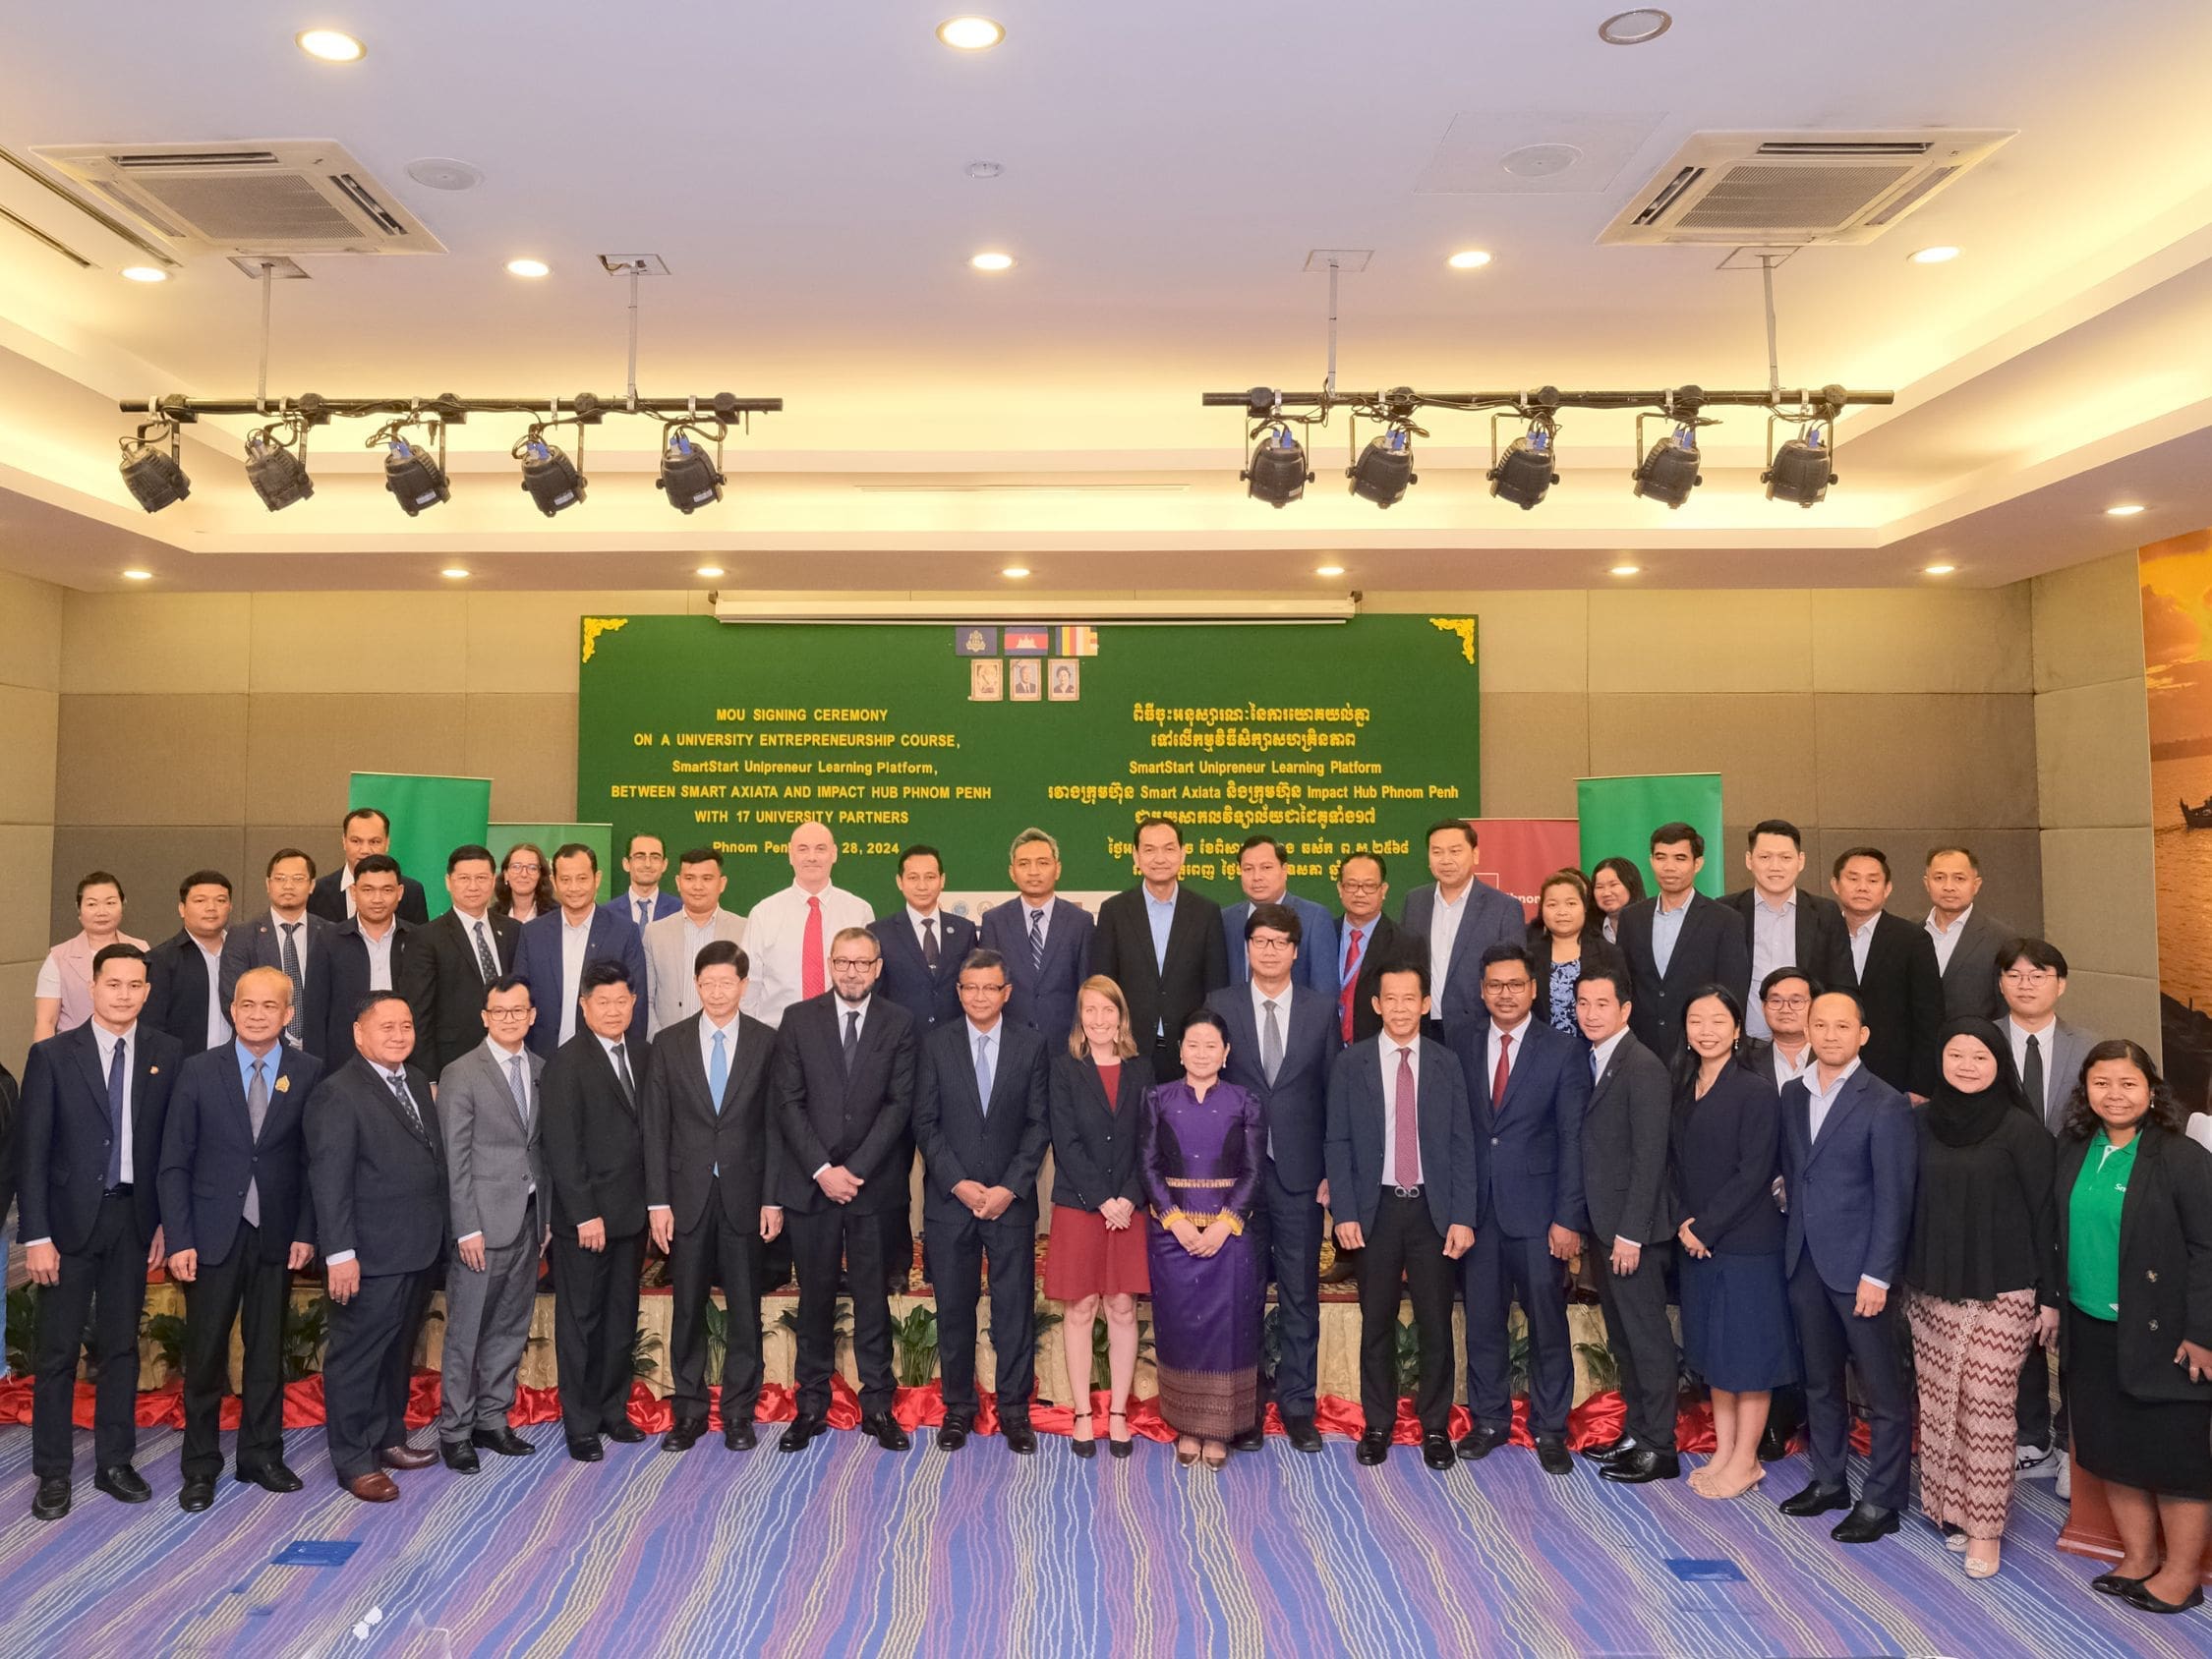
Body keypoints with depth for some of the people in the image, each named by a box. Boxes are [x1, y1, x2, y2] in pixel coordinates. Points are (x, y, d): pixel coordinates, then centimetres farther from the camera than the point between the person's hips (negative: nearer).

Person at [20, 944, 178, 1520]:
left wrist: (166, 1220, -1)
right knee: (58, 1351, 6)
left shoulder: (167, 1055, 1)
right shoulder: (53, 1054, -4)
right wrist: (36, 1236, -10)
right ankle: (52, 1473, 19)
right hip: (70, 1219, -2)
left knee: (122, 1346, 11)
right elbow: (31, 1150, -5)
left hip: (133, 1218, 2)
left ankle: (114, 1462, 23)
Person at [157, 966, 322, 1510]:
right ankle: (201, 1466, 19)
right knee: (205, 1353, 5)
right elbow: (174, 1163, -1)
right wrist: (178, 1239, -7)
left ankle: (262, 1455, 23)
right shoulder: (198, 1071, -1)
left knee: (267, 1348, 10)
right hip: (212, 1234, -1)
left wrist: (306, 1232, -6)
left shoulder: (308, 1073, -1)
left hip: (277, 1235, 1)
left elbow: (314, 1159, 0)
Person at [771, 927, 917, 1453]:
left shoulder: (899, 1023, 2)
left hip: (872, 1184, 0)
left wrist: (854, 1170, -11)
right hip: (810, 1184, 0)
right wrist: (822, 1170, -11)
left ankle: (878, 1405, 17)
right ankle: (811, 1404, 20)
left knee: (872, 1297, 7)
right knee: (815, 1297, 9)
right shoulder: (798, 1019, 2)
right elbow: (787, 1102, -2)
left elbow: (899, 1104, -3)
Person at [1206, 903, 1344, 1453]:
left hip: (1300, 1172, 0)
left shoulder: (1323, 1008, 3)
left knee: (1300, 1294, 7)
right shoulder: (1219, 1006, 1)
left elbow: (1334, 1091, 3)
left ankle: (1297, 1403, 20)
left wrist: (1333, 1170, -2)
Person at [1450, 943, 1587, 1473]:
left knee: (1547, 1321, 6)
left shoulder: (1564, 1051, -3)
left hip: (1536, 1208, -2)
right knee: (1482, 1320, 11)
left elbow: (1573, 1140, -5)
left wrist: (1567, 1218, -10)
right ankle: (1488, 1419, 26)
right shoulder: (1462, 1047, 6)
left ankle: (1549, 1429, 21)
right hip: (1477, 1207, 2)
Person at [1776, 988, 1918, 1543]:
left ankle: (1880, 1501, 17)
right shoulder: (1793, 1095, 8)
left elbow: (1894, 1198, -12)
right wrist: (1793, 1242, 6)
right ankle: (1828, 1480, 31)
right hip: (1804, 1261, 6)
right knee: (1820, 1380, 17)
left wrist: (1876, 1275, -15)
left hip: (1859, 1267, -6)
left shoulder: (1884, 1105, -11)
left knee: (1883, 1391, 5)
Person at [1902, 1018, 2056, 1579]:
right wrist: (1907, 1278, 10)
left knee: (1987, 1406, -4)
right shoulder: (1923, 1121, 5)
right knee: (1938, 1403, 6)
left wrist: (2049, 1296, -4)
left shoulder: (2021, 1129, -6)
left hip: (2001, 1293, -4)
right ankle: (1949, 1505, 21)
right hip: (1933, 1290, 4)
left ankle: (1983, 1527, 7)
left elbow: (2043, 1213, -4)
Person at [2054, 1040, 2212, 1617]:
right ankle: (2138, 1558, 29)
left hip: (2160, 1336, -5)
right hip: (2090, 1332, 6)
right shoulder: (2072, 1151, 4)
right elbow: (2058, 1235, 11)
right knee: (2110, 1451, 14)